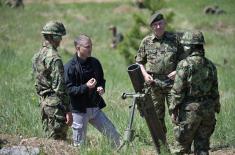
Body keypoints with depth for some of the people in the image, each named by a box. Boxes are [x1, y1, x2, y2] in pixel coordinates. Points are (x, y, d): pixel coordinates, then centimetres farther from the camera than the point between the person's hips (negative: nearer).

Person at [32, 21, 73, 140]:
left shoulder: (37, 56, 11)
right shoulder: (54, 58, -17)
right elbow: (60, 87, -20)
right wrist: (68, 110, -18)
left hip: (43, 102, 9)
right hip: (56, 103, -9)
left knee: (49, 138, 14)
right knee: (58, 140, -5)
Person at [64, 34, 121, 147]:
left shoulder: (95, 63, 7)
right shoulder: (70, 67, -11)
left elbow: (101, 80, 21)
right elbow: (68, 89, -15)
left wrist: (101, 87, -2)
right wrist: (86, 87, -26)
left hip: (95, 108, 5)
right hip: (79, 111, -5)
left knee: (114, 136, 3)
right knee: (79, 145, 3)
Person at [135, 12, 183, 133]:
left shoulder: (174, 39, 4)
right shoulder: (146, 41, 8)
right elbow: (139, 62, 14)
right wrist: (145, 74, -3)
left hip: (172, 81, -2)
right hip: (154, 83, 2)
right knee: (157, 115, 7)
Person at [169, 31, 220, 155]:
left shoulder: (185, 64, -12)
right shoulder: (210, 65, 6)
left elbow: (178, 90, -13)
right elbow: (215, 91, 10)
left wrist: (173, 110, -7)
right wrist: (215, 109, 18)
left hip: (190, 109, -5)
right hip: (208, 110, 5)